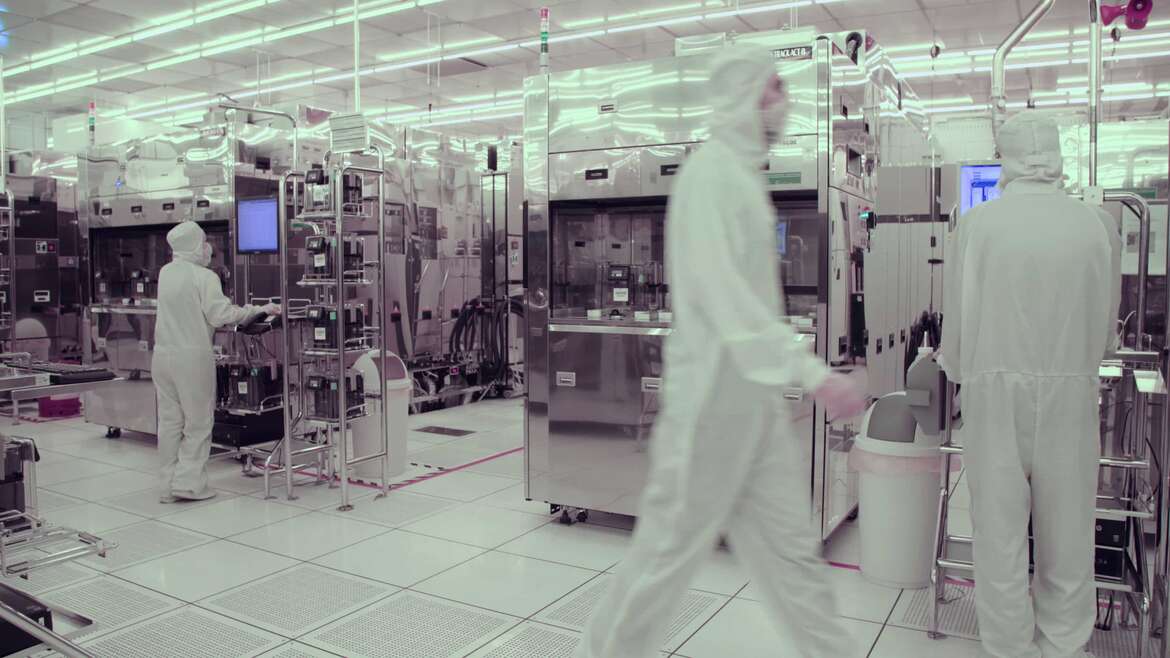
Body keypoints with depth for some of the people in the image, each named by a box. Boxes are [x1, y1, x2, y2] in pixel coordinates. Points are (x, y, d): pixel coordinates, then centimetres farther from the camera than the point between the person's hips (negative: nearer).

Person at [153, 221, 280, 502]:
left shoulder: (165, 272, 8)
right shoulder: (204, 277, -11)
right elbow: (220, 316, -15)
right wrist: (260, 309, -10)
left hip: (163, 354, 6)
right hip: (192, 356, -6)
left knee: (169, 422, 11)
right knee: (198, 422, 4)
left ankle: (168, 485, 16)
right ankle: (188, 482, 3)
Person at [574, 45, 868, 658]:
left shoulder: (742, 172, 15)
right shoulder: (711, 171, -15)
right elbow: (723, 292, -25)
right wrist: (812, 371, -29)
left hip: (755, 395, 9)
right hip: (715, 394, -9)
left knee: (790, 543, 15)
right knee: (674, 542, 5)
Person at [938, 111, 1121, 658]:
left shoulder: (977, 224, -8)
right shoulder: (1098, 225, -2)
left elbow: (958, 319, -4)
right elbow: (1106, 326, 6)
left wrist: (957, 369, 15)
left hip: (995, 392, -1)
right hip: (1071, 394, 2)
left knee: (1000, 530, 9)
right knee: (1066, 532, 14)